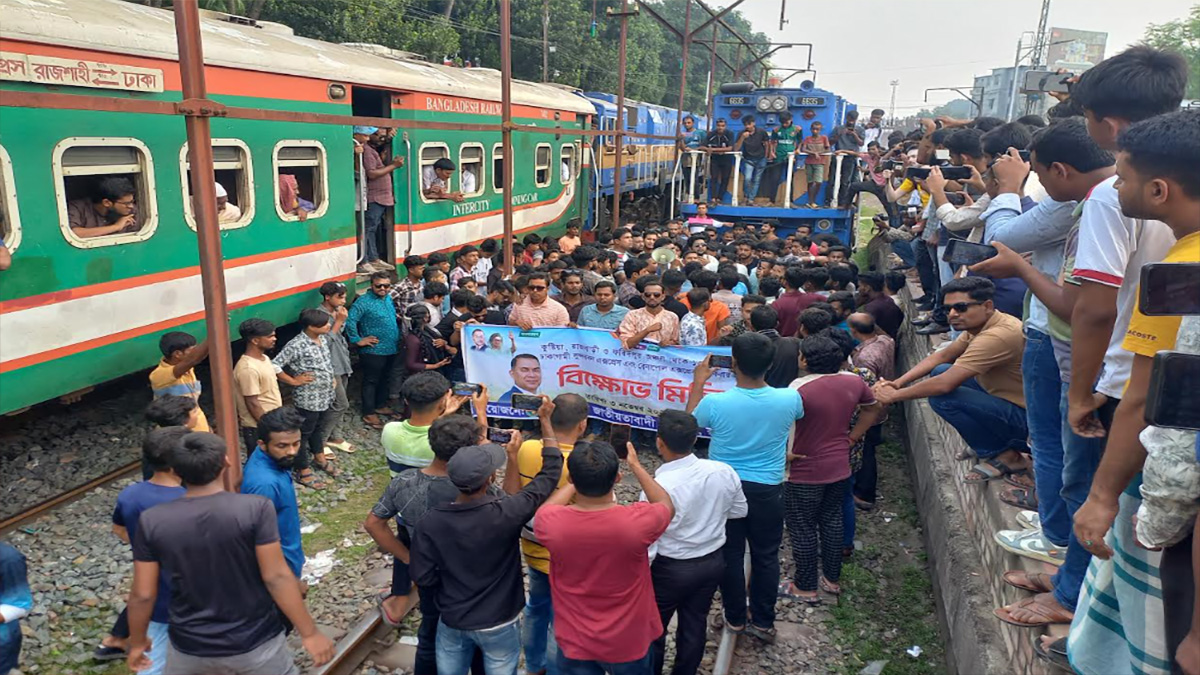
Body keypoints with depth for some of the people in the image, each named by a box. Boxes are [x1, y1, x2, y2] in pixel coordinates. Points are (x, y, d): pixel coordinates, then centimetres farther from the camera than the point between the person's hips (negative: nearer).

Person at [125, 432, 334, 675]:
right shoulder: (255, 509, -21)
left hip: (190, 645, 3)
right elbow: (276, 577, -20)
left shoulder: (152, 521, -12)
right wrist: (310, 633, -10)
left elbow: (142, 595, -5)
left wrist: (137, 642, 13)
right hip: (255, 640, -2)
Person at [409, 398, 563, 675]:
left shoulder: (430, 522, -19)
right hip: (499, 625, -2)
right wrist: (545, 419, -10)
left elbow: (423, 577, -10)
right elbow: (550, 472, -17)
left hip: (452, 622, 3)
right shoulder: (506, 514, -27)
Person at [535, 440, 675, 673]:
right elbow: (667, 505, -3)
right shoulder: (637, 522, -28)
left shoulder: (550, 523, -25)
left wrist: (580, 477, 9)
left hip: (575, 644, 0)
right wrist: (635, 466, 7)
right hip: (629, 643, 0)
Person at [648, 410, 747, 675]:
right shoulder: (724, 472, -14)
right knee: (695, 625, 22)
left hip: (670, 569, -5)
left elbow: (647, 544, -22)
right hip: (713, 562, 5)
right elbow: (740, 511, 4)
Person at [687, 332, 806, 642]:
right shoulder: (789, 399, -18)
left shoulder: (715, 403, -24)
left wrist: (698, 382, 6)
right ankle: (763, 622, 31)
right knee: (766, 556, 17)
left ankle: (735, 618, 33)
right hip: (768, 490, 1)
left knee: (730, 554, 17)